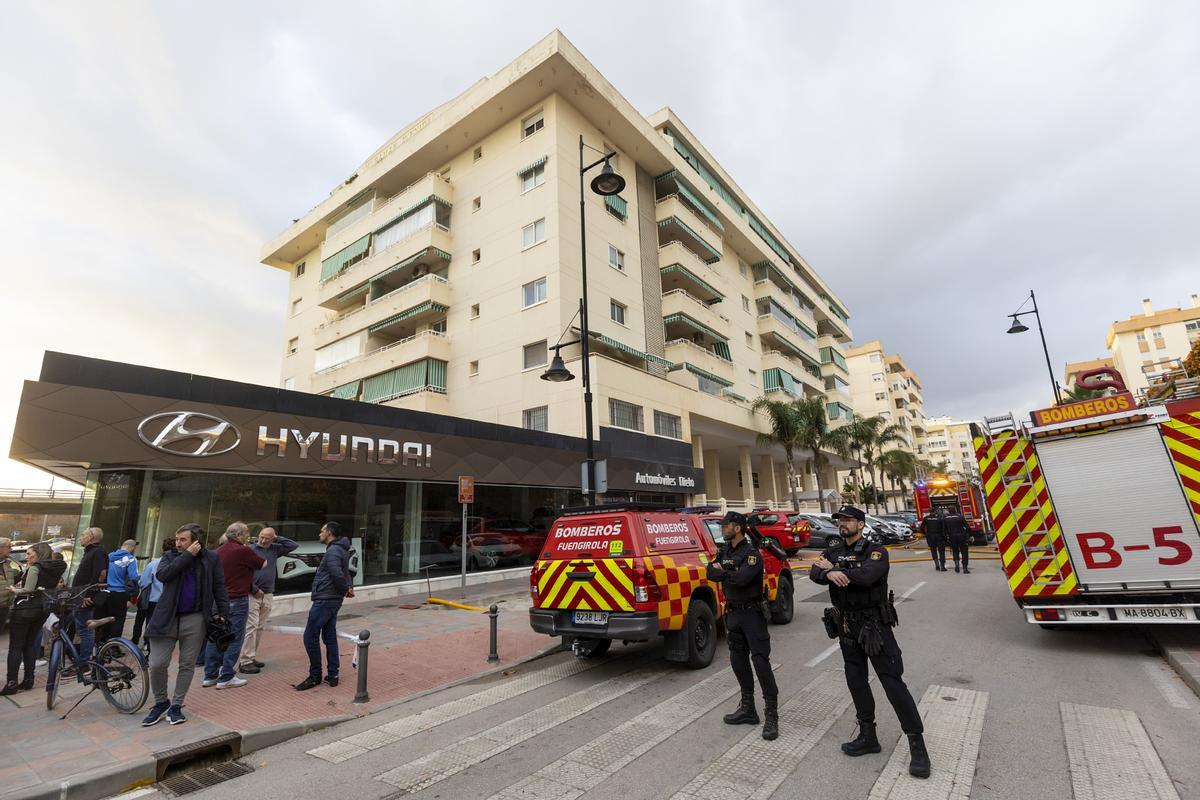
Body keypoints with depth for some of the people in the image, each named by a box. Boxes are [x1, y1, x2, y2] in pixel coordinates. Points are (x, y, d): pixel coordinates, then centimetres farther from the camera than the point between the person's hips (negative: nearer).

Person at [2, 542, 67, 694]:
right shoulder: (54, 569, 9)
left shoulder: (35, 568, -13)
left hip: (25, 608, -7)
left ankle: (11, 683, 0)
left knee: (15, 646, -1)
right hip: (42, 608, 8)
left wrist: (14, 590, 0)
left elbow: (28, 589, -20)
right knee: (30, 644, 14)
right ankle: (28, 680, 16)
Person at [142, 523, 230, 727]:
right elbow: (161, 574, -16)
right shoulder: (169, 556, 5)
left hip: (195, 619, -1)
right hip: (167, 618, 1)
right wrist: (187, 555, -17)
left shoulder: (211, 558, 1)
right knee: (157, 664, 1)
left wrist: (223, 614, -3)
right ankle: (161, 703, 25)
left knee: (187, 665, 7)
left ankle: (176, 706, 23)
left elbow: (219, 588, 3)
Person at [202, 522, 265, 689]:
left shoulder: (220, 551, 9)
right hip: (237, 600, -8)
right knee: (234, 639, 0)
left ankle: (210, 675, 22)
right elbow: (263, 564, -4)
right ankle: (226, 678, 3)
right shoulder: (243, 551, -17)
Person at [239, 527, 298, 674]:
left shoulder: (274, 550, 9)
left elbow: (293, 545, 8)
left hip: (268, 595, 6)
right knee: (250, 627, -8)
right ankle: (245, 662, -3)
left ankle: (252, 657, 19)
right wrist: (255, 590, -10)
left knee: (260, 628, 10)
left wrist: (277, 539, 2)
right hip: (252, 594, -5)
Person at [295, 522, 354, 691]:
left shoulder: (333, 551, -18)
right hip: (333, 600, 10)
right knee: (330, 637, 13)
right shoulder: (342, 550, 15)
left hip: (324, 600, -10)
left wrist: (346, 588, -11)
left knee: (310, 637, 0)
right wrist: (349, 587, 0)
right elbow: (344, 573, 19)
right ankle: (332, 675, 18)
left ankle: (315, 676, 8)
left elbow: (338, 575, -28)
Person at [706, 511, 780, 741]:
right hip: (733, 612, 8)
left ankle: (771, 716, 3)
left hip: (752, 612, -8)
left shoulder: (751, 553, -17)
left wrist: (722, 572, -14)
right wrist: (730, 574, -18)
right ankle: (748, 709, 28)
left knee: (760, 661, -7)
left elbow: (742, 578, -30)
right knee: (738, 661, 14)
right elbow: (711, 572, -2)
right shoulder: (725, 551, 8)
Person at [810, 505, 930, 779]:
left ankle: (917, 745, 11)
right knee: (856, 682, 14)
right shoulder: (833, 553, 6)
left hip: (875, 626, -6)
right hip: (847, 627, 6)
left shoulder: (876, 551, -11)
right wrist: (829, 573, -33)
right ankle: (868, 737, 30)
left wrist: (834, 568, -19)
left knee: (892, 682, -3)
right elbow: (814, 573, -11)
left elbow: (866, 576, -29)